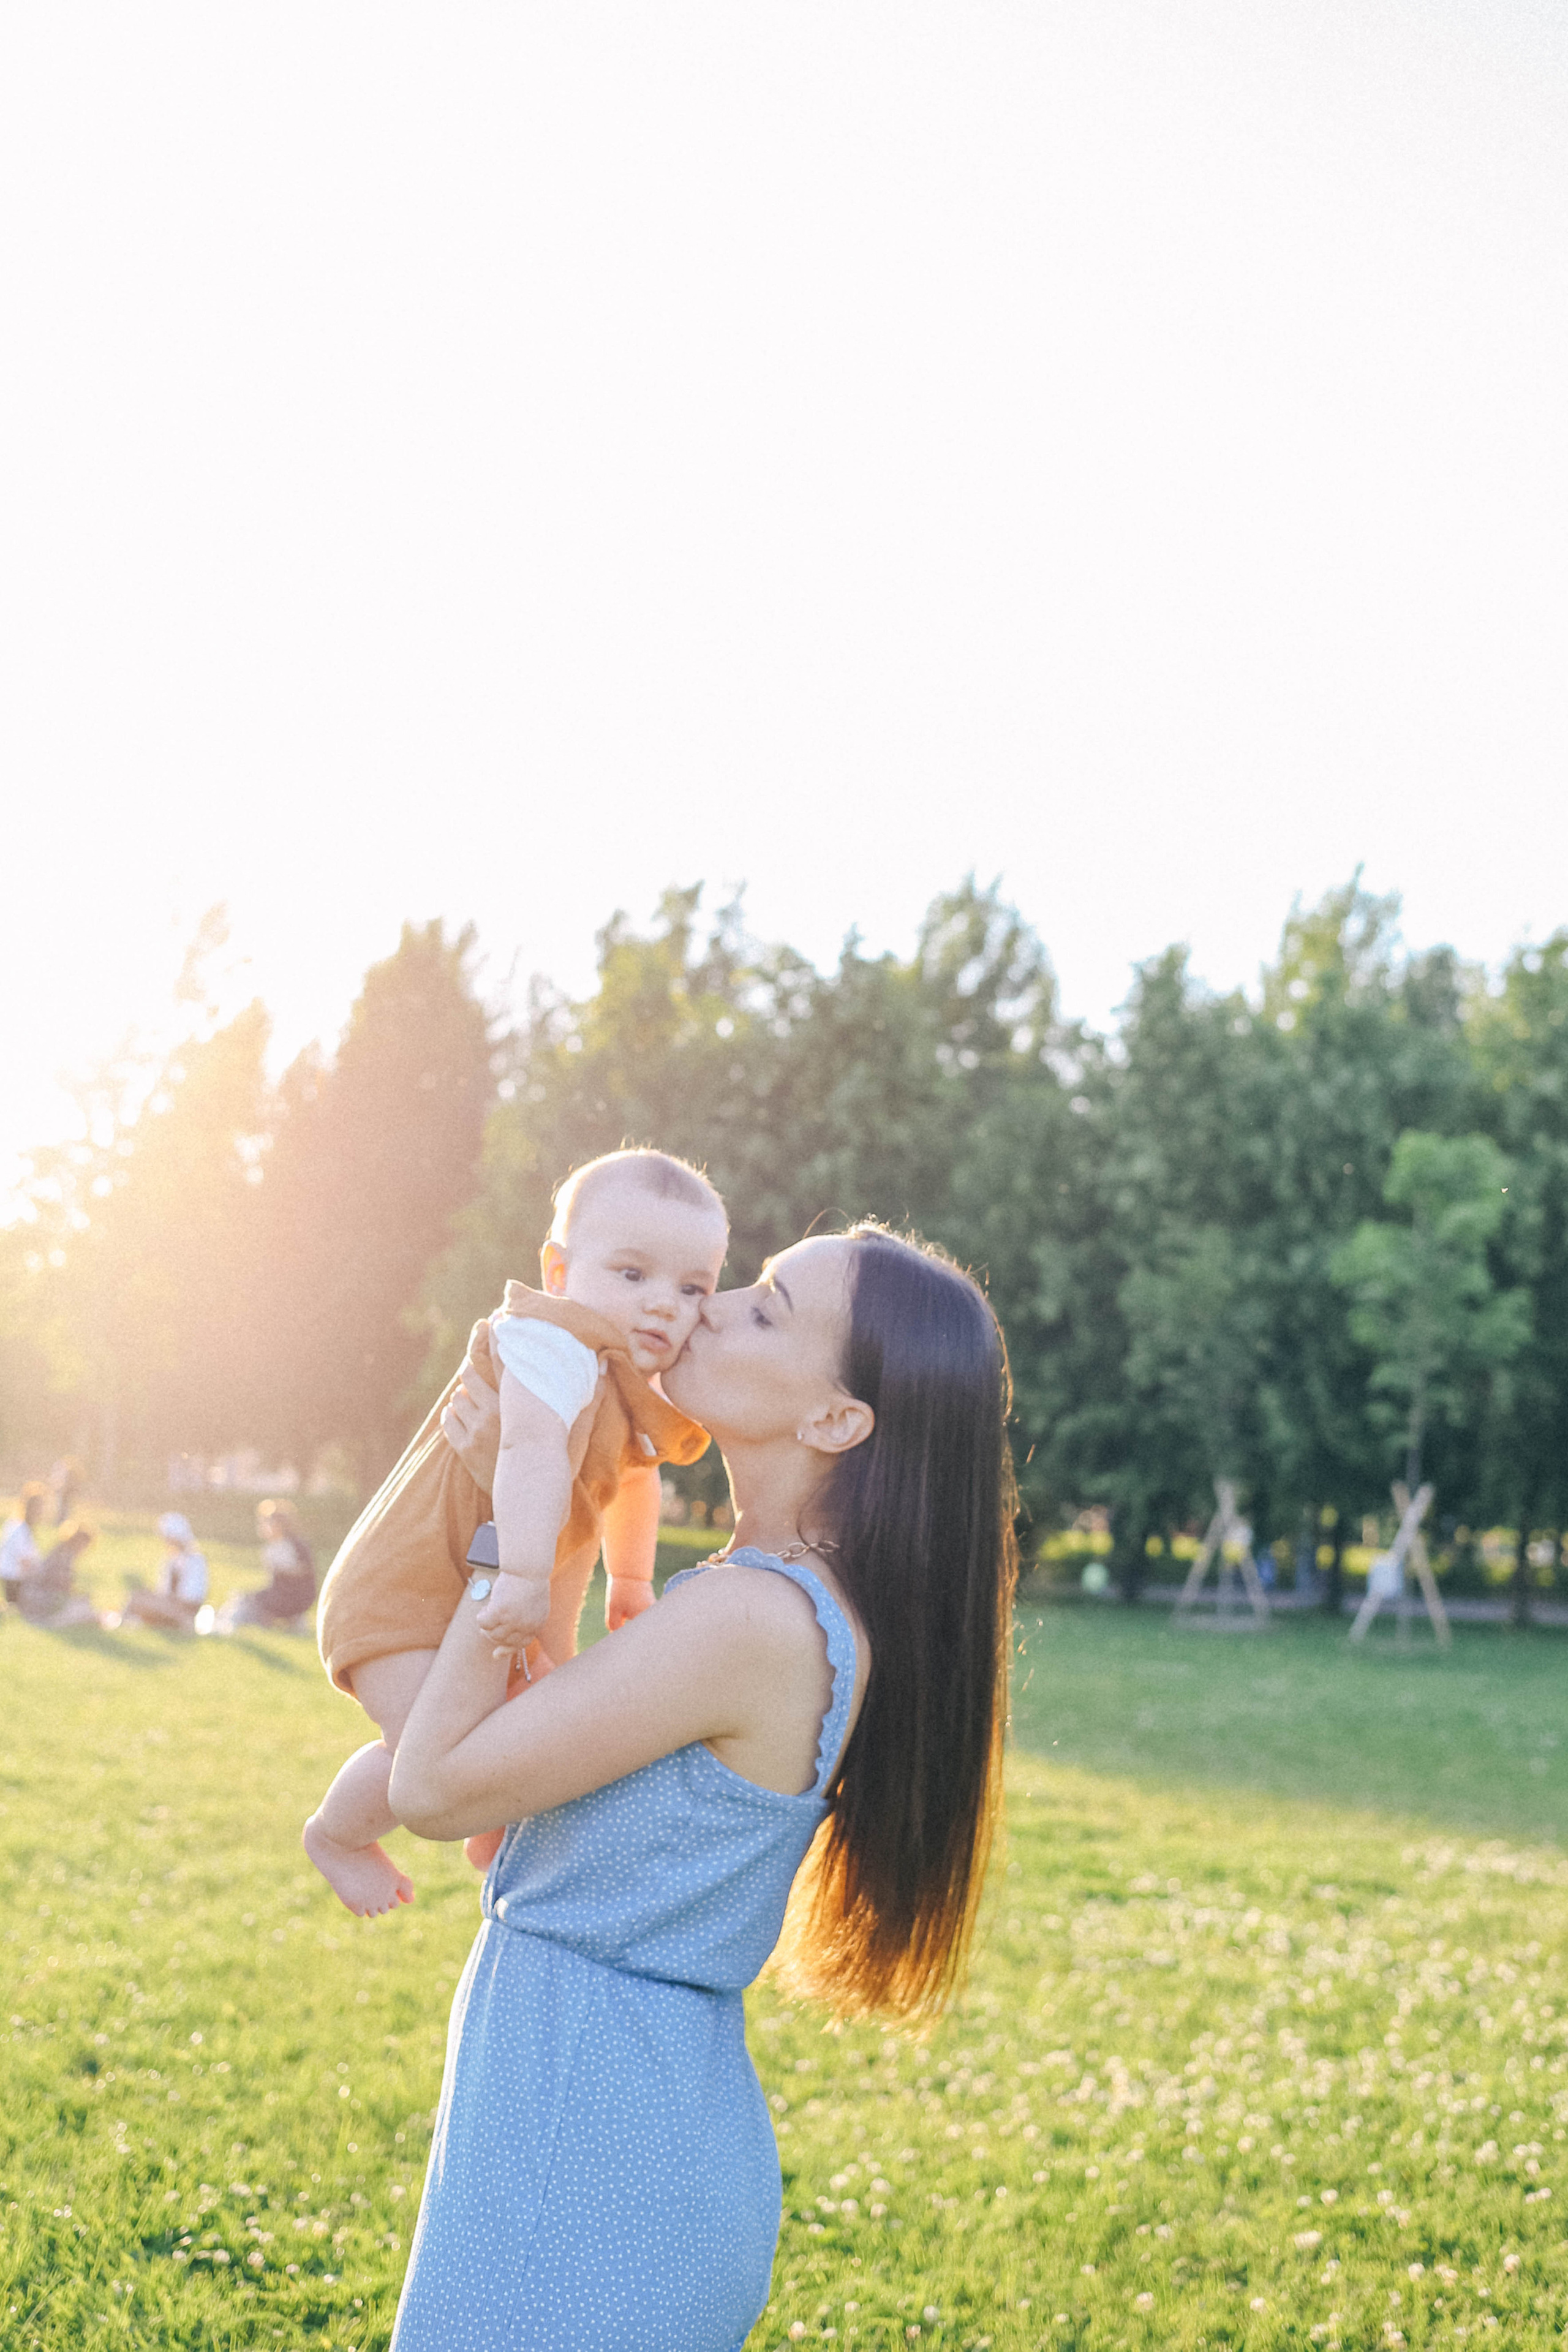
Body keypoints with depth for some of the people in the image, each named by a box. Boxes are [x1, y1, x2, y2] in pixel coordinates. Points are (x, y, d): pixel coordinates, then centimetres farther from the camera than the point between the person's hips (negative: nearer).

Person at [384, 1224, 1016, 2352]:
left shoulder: (751, 1617, -25)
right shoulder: (817, 1605, 5)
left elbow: (434, 1786, -17)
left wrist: (510, 1518, -11)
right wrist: (517, 1491, 11)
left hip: (588, 2132, -9)